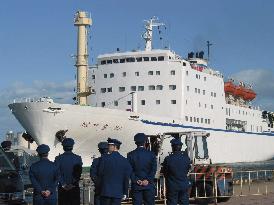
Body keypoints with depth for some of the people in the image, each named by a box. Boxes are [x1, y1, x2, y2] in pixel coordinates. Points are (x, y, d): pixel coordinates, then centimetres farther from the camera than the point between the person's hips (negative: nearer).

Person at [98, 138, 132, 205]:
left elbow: (100, 174, -1)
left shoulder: (104, 159, -6)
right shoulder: (124, 161, 2)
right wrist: (125, 193, 11)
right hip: (118, 192, 2)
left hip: (105, 191, -2)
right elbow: (127, 178, 3)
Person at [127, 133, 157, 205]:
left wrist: (136, 180, -5)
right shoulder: (151, 154, 1)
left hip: (136, 186, 0)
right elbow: (154, 169, -6)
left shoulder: (131, 155, 0)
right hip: (149, 185, 0)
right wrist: (148, 180, -8)